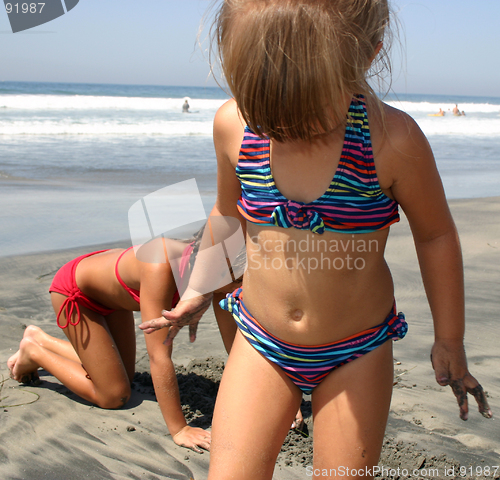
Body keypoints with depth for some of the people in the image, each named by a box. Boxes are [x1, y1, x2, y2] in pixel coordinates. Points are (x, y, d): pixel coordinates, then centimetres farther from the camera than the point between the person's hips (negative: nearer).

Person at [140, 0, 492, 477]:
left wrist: (449, 340, 4)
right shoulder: (233, 124, -13)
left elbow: (435, 236, -5)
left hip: (356, 355, -1)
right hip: (261, 343, 2)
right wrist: (197, 293, 17)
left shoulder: (391, 140, -22)